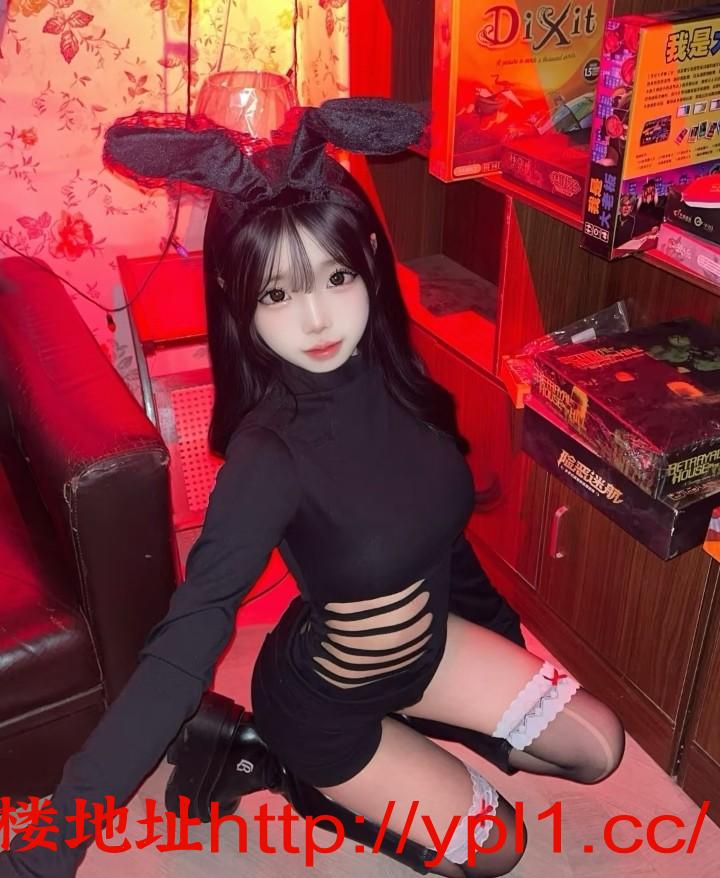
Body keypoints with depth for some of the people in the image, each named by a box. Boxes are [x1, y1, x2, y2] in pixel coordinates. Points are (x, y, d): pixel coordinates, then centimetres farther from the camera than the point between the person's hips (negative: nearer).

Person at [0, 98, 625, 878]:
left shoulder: (390, 374, -15)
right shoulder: (269, 450, -35)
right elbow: (183, 650, -39)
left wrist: (500, 625, 16)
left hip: (425, 643, 6)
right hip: (322, 696, -6)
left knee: (599, 750, 13)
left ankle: (413, 728, 26)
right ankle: (314, 776, 21)